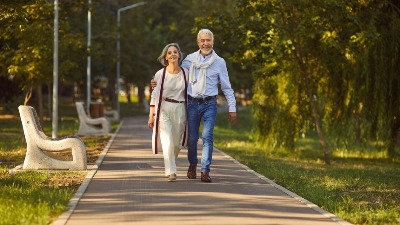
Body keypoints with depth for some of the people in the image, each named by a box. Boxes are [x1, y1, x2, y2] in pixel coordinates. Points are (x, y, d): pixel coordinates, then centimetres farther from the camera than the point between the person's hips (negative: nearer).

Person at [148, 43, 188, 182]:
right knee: (167, 142, -14)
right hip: (163, 109, -2)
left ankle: (170, 167, 34)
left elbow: (189, 93, 12)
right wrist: (151, 115, -2)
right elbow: (154, 95, 2)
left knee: (177, 144, 9)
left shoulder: (185, 73, 4)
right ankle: (171, 172, -13)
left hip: (180, 110, 2)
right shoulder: (160, 74, -1)